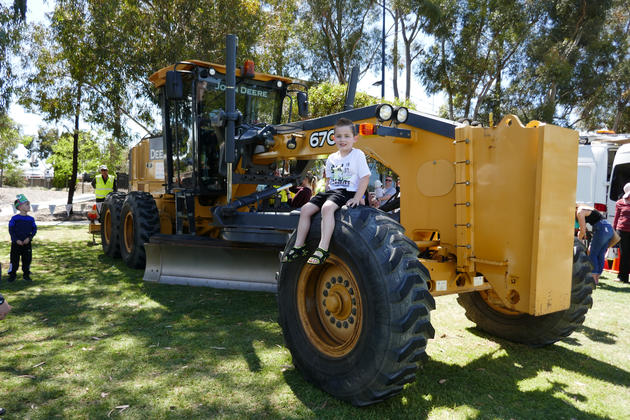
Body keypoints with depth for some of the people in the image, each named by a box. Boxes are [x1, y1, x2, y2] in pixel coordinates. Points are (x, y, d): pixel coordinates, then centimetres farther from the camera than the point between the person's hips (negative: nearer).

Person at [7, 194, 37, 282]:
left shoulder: (31, 219, 1)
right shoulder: (14, 219, -8)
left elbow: (34, 229, 3)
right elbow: (11, 230, -7)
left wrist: (29, 238, -11)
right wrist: (16, 240, -15)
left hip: (27, 243, 2)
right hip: (16, 243, -2)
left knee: (27, 259, 8)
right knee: (14, 260, 5)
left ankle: (26, 274, 21)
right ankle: (12, 275, 20)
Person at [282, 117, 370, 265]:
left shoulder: (358, 155, -4)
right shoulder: (331, 158, 15)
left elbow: (365, 177, -9)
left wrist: (357, 198, -16)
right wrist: (326, 194, 11)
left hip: (347, 192, -7)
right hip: (331, 191, 7)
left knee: (327, 208, -35)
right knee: (305, 209, -7)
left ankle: (323, 248, -38)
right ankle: (299, 246, 0)